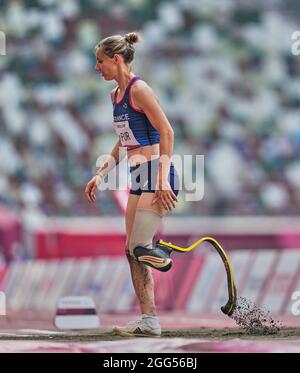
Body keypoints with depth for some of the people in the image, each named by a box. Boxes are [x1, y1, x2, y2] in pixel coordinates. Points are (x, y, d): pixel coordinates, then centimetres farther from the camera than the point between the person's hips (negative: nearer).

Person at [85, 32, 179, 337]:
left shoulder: (138, 89, -13)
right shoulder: (116, 94, 14)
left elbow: (167, 132, -17)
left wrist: (162, 181, -22)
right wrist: (101, 174, 18)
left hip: (156, 174, -10)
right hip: (139, 177, 10)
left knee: (140, 248, -18)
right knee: (131, 250, 7)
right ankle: (148, 321, 9)